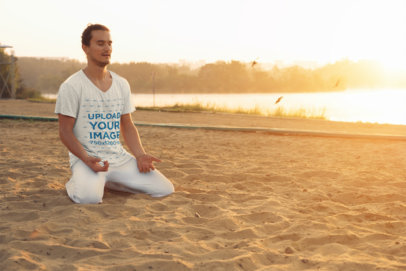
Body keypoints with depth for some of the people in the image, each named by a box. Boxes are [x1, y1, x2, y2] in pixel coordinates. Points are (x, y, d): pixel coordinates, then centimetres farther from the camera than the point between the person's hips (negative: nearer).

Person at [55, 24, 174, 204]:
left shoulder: (122, 84, 11)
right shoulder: (71, 87, -7)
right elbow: (65, 131, -8)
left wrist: (140, 155, -1)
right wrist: (86, 159, -24)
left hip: (119, 157, 6)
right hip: (85, 157, -5)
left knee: (165, 189, -7)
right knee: (89, 196, -37)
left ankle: (109, 182, 13)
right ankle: (76, 182, 2)